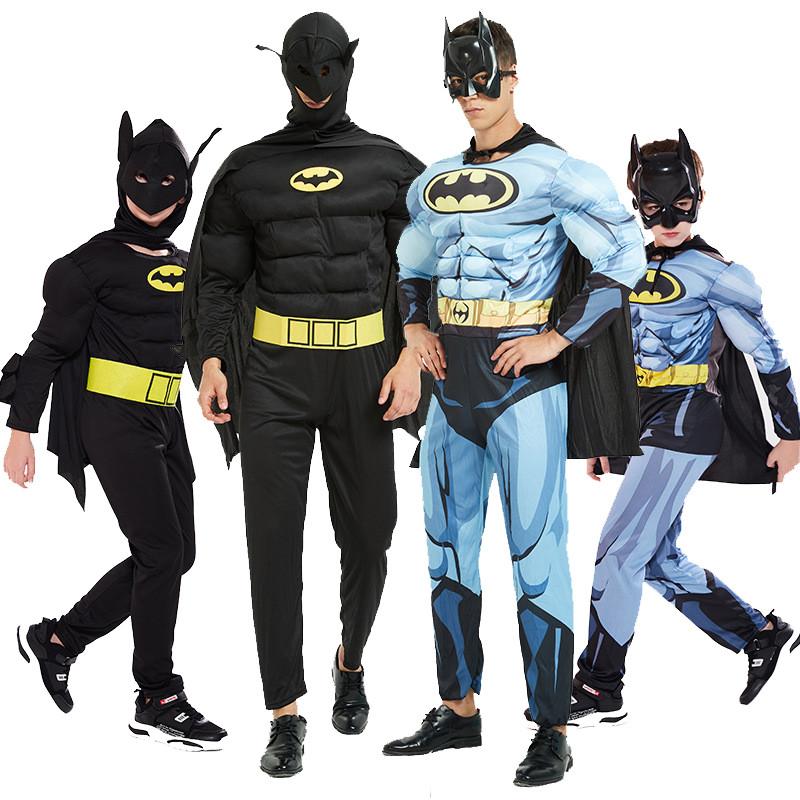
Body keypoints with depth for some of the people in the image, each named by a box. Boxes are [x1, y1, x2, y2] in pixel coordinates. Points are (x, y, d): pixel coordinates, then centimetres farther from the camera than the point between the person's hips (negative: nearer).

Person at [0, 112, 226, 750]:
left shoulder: (187, 267, 14)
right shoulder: (95, 262, -6)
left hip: (164, 419, 8)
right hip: (112, 417, -8)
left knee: (175, 554, 7)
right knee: (161, 550, -11)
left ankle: (57, 638, 23)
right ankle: (158, 701, 2)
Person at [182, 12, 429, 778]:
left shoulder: (391, 167, 5)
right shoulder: (247, 170, 6)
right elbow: (216, 276, 8)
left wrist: (412, 357, -9)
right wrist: (209, 359, -5)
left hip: (364, 369, 1)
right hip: (273, 374, 0)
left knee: (368, 533, 8)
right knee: (273, 537, -5)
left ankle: (351, 661, 37)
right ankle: (286, 714, 4)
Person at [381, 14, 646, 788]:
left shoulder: (553, 172, -8)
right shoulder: (434, 184, 12)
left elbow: (623, 254, -12)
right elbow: (411, 265, 27)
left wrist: (559, 338, -15)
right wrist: (414, 326, 9)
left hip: (523, 382, -7)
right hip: (453, 384, 7)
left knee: (536, 552, -4)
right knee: (448, 548, 12)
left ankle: (552, 731, 7)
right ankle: (458, 711, 25)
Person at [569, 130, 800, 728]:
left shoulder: (715, 274, -8)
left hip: (684, 425, -8)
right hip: (645, 428, 8)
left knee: (620, 551, -9)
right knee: (661, 561, 10)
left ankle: (599, 690, 2)